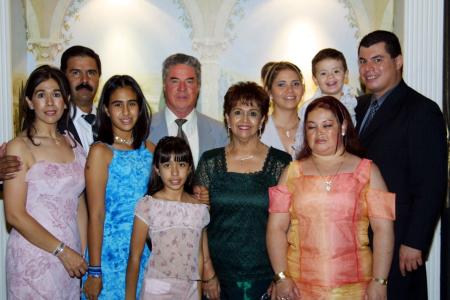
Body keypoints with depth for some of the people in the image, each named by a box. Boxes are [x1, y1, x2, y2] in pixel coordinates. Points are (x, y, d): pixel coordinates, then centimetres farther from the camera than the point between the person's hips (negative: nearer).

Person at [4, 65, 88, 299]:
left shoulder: (72, 144, 8)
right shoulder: (19, 147, -8)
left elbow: (79, 205, 9)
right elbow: (15, 215, -13)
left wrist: (83, 254, 3)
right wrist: (62, 251, -13)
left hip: (71, 256, 5)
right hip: (34, 259, -5)